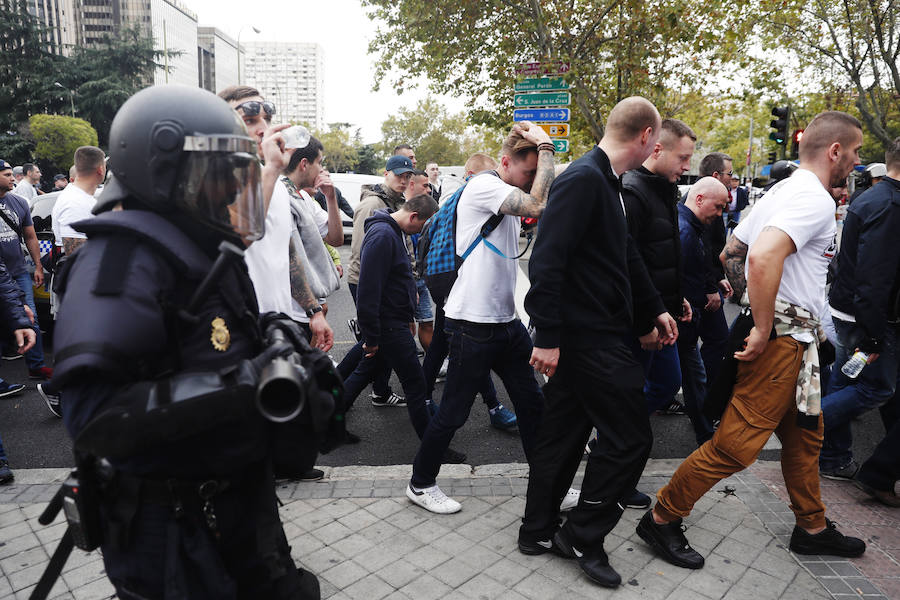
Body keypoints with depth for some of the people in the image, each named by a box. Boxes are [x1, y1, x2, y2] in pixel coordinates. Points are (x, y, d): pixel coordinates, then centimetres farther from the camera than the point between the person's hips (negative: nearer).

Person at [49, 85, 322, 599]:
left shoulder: (206, 247, 7)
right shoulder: (124, 258, -21)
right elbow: (94, 414, -30)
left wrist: (268, 331, 2)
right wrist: (231, 386, -36)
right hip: (173, 531, -8)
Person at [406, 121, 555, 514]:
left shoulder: (508, 196, 16)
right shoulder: (484, 186, -14)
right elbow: (538, 206, -26)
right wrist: (545, 146, -19)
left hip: (505, 319, 9)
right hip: (473, 323, -9)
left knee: (531, 402, 15)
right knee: (453, 412, 3)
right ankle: (421, 484, 24)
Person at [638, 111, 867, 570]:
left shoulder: (783, 192, 14)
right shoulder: (815, 199, -16)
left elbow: (730, 253, 19)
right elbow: (763, 257, -33)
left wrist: (757, 310, 20)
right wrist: (764, 329, -24)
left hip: (794, 340, 11)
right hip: (784, 340, -11)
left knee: (805, 436, 21)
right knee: (737, 442, -5)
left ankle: (812, 529, 38)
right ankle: (662, 519, 6)